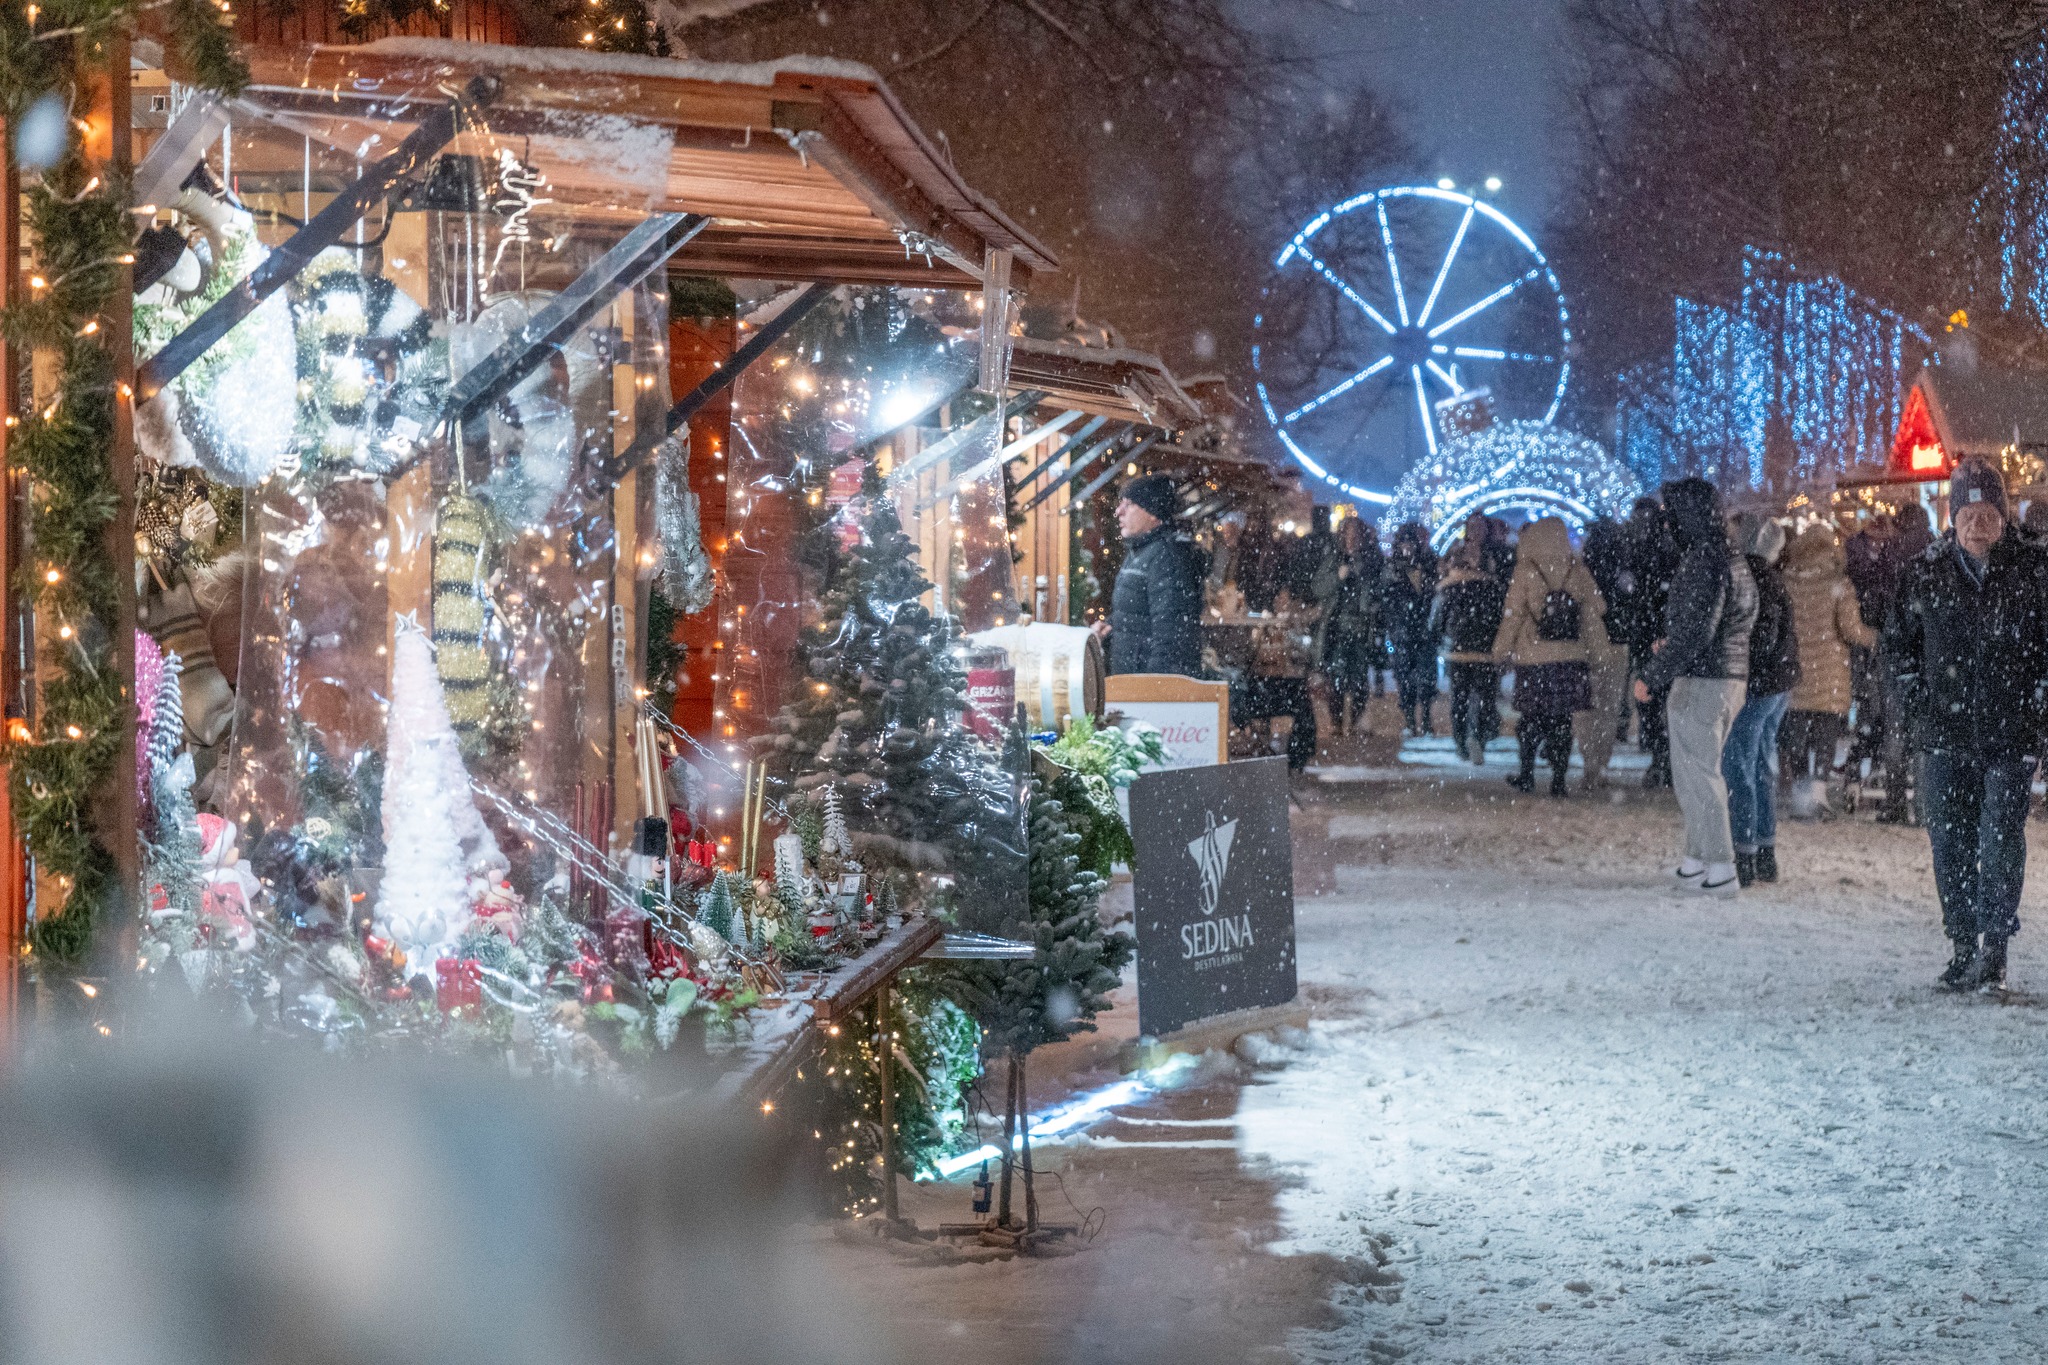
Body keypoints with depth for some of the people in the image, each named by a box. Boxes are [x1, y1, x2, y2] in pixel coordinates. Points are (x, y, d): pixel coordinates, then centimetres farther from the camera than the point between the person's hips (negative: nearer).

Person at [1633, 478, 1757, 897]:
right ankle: (1698, 859, 24)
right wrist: (1672, 647, 19)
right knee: (1696, 773, 18)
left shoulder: (1703, 561, -17)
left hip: (1700, 684, -10)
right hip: (1731, 677, 10)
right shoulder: (1733, 560, 13)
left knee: (1697, 775, -4)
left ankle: (1720, 870, -3)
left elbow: (1694, 631, -22)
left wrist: (1652, 677, -16)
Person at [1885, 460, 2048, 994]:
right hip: (1946, 732, 3)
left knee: (2001, 839, -8)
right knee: (1950, 841, 5)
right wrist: (1917, 703, 6)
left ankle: (1994, 949, -4)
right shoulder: (1925, 572, 4)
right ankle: (1962, 945, 14)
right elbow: (1898, 640, 15)